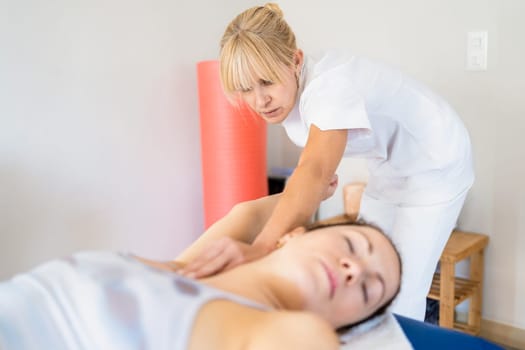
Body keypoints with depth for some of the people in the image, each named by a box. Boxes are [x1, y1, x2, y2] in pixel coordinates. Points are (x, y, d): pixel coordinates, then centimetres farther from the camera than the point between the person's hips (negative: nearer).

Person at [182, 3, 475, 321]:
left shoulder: (330, 84, -37)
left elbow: (315, 172, -55)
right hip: (389, 167, 7)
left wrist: (261, 246, -70)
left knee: (403, 295, -6)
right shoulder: (286, 88, -12)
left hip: (434, 166, -7)